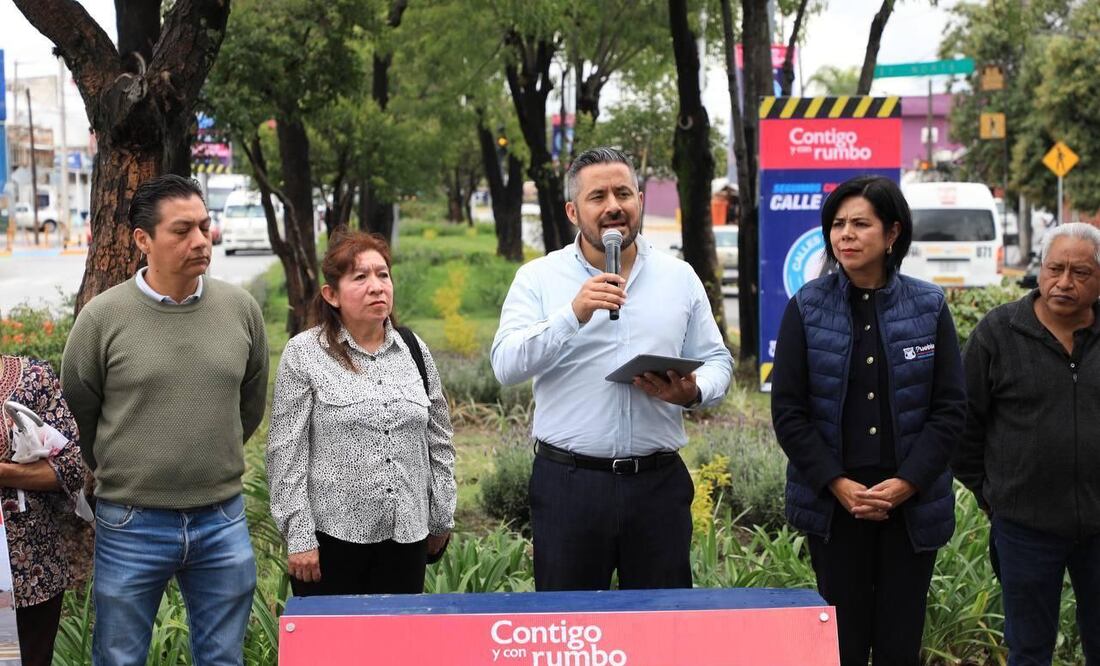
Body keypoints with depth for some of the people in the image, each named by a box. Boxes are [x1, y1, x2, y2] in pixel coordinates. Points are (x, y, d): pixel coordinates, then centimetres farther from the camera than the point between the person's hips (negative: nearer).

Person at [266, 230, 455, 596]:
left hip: (406, 536, 4)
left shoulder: (413, 350, 8)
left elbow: (438, 443, 14)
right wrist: (299, 537, -11)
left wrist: (442, 519, 14)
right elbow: (287, 454, -7)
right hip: (332, 536, -4)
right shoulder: (305, 354, -4)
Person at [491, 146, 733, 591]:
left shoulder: (680, 277, 10)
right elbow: (506, 365, -9)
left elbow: (717, 361, 12)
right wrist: (573, 315, -22)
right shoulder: (538, 278, 3)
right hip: (568, 483, -2)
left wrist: (693, 393, -10)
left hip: (659, 482, 2)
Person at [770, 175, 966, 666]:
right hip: (834, 501, 0)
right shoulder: (807, 308, 0)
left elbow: (950, 409, 0)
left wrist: (905, 484, -10)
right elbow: (788, 411, -3)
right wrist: (839, 484, -11)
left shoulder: (929, 307, 2)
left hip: (911, 502, 1)